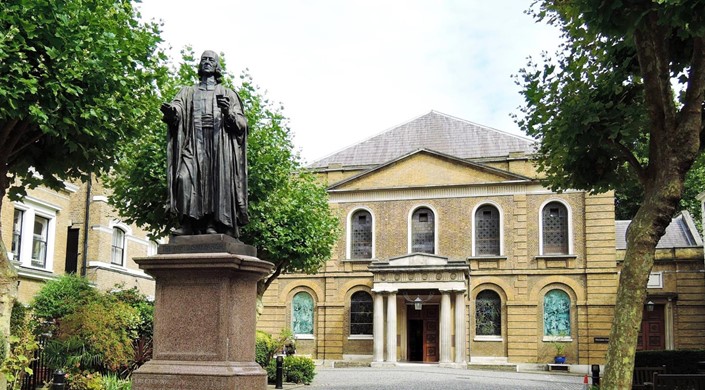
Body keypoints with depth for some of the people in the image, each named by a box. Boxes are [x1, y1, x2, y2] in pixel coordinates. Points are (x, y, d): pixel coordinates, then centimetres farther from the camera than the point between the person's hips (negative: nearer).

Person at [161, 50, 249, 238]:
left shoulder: (227, 94, 19)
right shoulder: (188, 92, 23)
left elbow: (242, 124, 9)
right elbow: (177, 108, 2)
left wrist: (228, 113, -13)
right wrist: (170, 111, -23)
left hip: (219, 146, 0)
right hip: (193, 144, 1)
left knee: (216, 181, -13)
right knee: (185, 177, -18)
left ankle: (212, 223, -13)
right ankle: (188, 223, -20)